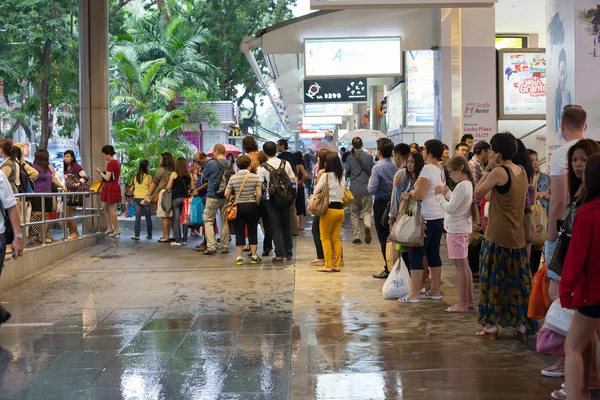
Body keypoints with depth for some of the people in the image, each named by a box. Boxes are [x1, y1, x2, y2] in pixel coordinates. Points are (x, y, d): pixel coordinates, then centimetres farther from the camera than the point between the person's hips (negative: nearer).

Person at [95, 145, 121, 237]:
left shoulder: (110, 163, -16)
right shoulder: (117, 162, 14)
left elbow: (107, 178, -17)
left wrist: (100, 172, -4)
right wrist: (102, 171, 14)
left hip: (110, 187, -10)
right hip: (115, 186, 10)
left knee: (111, 209, -4)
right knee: (106, 208, 15)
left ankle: (117, 229, -2)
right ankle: (110, 228, 16)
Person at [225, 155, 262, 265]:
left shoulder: (233, 178, 0)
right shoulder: (254, 177, -4)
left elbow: (226, 194, 0)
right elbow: (259, 194, -8)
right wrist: (256, 204, 7)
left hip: (237, 207, 1)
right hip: (251, 206, -1)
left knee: (239, 232, 5)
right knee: (252, 231, 8)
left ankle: (239, 257, 4)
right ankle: (254, 256, 10)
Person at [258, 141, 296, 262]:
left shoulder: (262, 168, -8)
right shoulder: (286, 163, 1)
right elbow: (293, 181, 3)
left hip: (272, 199, -3)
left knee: (276, 227, 2)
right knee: (287, 226, 14)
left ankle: (279, 255, -1)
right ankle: (288, 253, 21)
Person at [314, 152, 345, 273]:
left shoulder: (325, 175, -9)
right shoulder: (341, 177, 8)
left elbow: (316, 191, -4)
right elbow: (342, 194, 12)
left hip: (329, 209, -6)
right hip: (340, 208, 6)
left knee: (325, 237, 4)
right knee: (336, 238, 11)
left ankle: (328, 265, 1)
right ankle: (337, 264, 11)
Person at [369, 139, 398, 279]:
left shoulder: (377, 167, -15)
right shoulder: (396, 167, 0)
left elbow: (372, 190, -19)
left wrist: (369, 184, 2)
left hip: (381, 203, -5)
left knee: (383, 237, 3)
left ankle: (388, 269, 4)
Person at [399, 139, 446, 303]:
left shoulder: (427, 169, -15)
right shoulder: (442, 171, 12)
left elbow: (419, 194, -23)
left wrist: (409, 193, -2)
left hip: (427, 218, -9)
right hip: (439, 217, 9)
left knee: (416, 255, -5)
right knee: (434, 254, 14)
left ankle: (414, 294, -5)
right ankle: (435, 290, 17)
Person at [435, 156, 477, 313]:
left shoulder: (461, 186, -20)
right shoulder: (469, 184, 9)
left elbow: (450, 209, -20)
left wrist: (439, 195, -8)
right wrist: (448, 193, 9)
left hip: (456, 230, -10)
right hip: (464, 229, 10)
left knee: (461, 267, -5)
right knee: (464, 266, 15)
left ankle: (462, 304, 0)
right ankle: (469, 300, 22)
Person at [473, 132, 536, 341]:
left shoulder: (498, 172, -16)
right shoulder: (522, 171, 7)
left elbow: (478, 192, -7)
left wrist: (489, 168, -2)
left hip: (498, 235, -7)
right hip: (517, 235, 7)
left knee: (494, 279, 4)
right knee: (518, 280, 11)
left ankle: (492, 326, 10)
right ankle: (522, 326, 15)